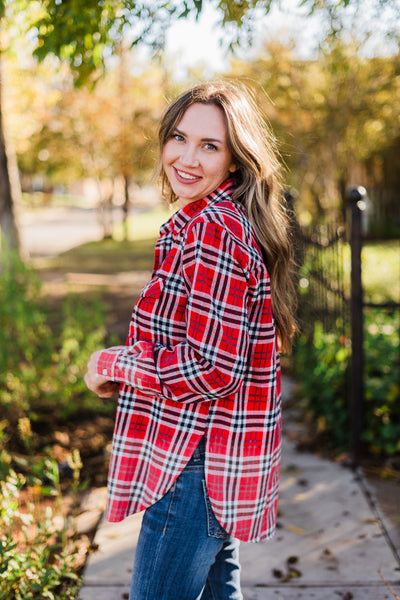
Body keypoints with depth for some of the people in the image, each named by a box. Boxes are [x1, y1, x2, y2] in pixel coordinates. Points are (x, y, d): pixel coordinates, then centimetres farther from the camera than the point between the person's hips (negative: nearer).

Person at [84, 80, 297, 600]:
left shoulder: (211, 230, -21)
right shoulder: (228, 222, 10)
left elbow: (212, 368, -25)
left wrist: (113, 364, -12)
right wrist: (132, 365, 4)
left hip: (195, 467, -10)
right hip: (225, 456, 10)